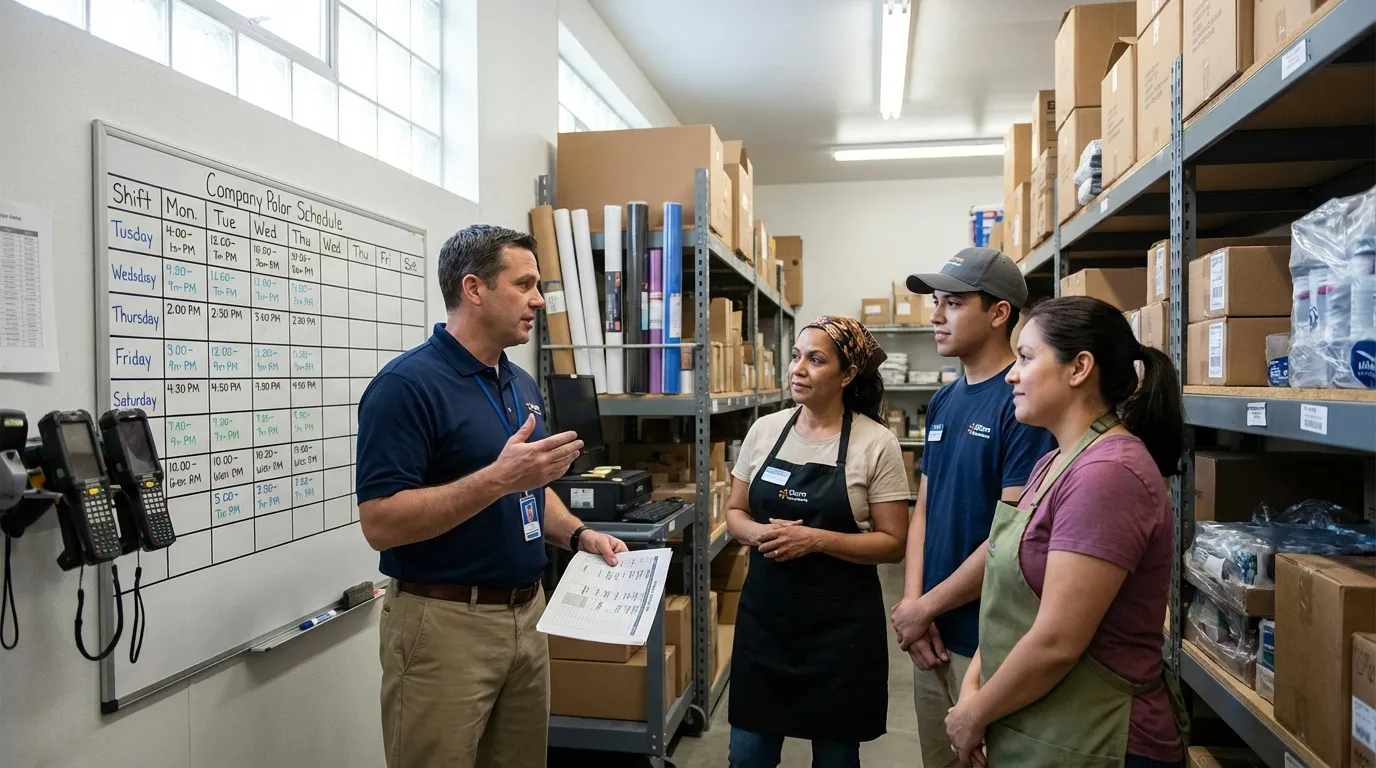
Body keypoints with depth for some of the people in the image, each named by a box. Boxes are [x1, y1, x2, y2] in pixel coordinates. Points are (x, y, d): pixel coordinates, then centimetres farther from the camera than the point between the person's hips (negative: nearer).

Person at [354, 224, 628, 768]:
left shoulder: (523, 385, 9)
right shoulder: (406, 385, -16)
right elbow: (380, 523, -22)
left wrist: (577, 535, 1)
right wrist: (499, 478, -28)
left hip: (528, 615, 8)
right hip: (445, 623, -7)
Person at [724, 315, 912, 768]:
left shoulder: (876, 444, -10)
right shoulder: (763, 430, 2)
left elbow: (892, 544, -9)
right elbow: (735, 512, 10)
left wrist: (816, 539, -22)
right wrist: (757, 533, -13)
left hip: (840, 622, -3)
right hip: (764, 612, 4)